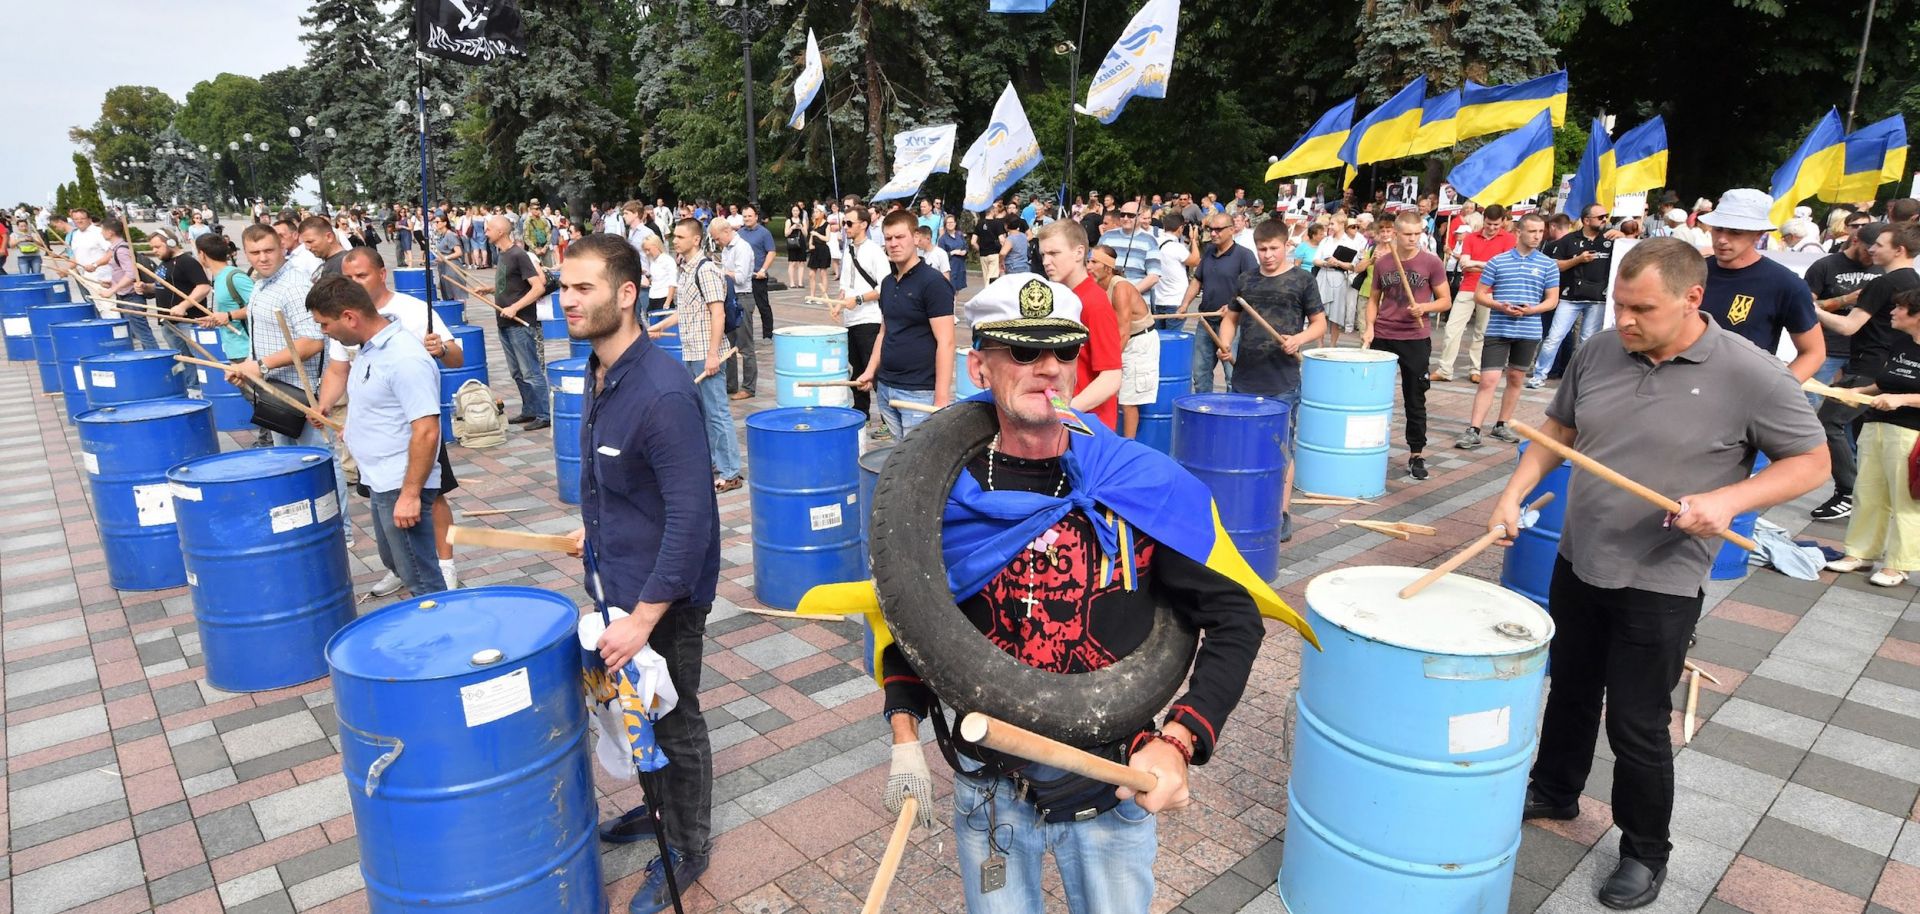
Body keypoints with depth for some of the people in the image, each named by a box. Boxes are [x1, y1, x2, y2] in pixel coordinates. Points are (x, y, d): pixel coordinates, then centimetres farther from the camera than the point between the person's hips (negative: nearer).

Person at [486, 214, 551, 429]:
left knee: (531, 372, -6)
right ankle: (529, 411, 22)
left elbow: (539, 288, -21)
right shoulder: (501, 255, 12)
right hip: (505, 323, 9)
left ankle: (544, 415, -1)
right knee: (517, 373, 14)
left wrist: (515, 308, -23)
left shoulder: (519, 255, -14)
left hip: (520, 324, -9)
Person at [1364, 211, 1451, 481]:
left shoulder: (1432, 263, -4)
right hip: (1382, 337, 2)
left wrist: (1425, 307, -19)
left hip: (1416, 339, -2)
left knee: (1415, 399, 4)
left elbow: (1446, 301, 1)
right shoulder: (1382, 262, 3)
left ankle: (1416, 455, 13)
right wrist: (1369, 326, -3)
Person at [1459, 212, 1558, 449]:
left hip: (1529, 332, 2)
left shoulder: (1548, 265, 3)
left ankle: (1502, 425, 24)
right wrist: (1499, 306, -17)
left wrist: (1531, 310, -14)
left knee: (1516, 379, 12)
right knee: (1488, 380, -7)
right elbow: (1479, 295, 1)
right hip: (1498, 330, -2)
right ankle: (1473, 430, -7)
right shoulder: (1497, 261, 0)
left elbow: (1552, 300, 5)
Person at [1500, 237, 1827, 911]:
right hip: (1578, 564, 5)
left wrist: (1728, 499, -24)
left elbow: (1811, 462, -8)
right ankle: (1553, 792, 44)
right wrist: (1513, 494, -2)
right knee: (1570, 691, 22)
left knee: (1637, 726, 6)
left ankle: (1644, 852, 28)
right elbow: (1559, 429, 9)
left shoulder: (1749, 374, -16)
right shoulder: (1598, 351, -3)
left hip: (1659, 585, -5)